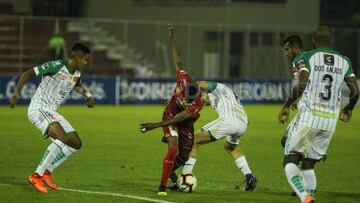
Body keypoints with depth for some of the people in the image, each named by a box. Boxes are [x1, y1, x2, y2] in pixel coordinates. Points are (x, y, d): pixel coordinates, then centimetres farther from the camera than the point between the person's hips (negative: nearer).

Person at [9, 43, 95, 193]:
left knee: (76, 144, 2)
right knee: (63, 138, -29)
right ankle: (36, 176, -22)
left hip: (51, 113, 9)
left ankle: (47, 172, 8)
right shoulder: (56, 66, -17)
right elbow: (28, 73, -16)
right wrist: (16, 92, -26)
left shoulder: (77, 73, 9)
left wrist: (88, 96, 18)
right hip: (38, 109, -9)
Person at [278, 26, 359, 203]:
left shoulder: (305, 57, 0)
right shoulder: (344, 61, 13)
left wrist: (286, 106, -3)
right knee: (308, 166, 17)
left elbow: (302, 85, -15)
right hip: (330, 120, 4)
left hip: (308, 116, -4)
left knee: (291, 163, 2)